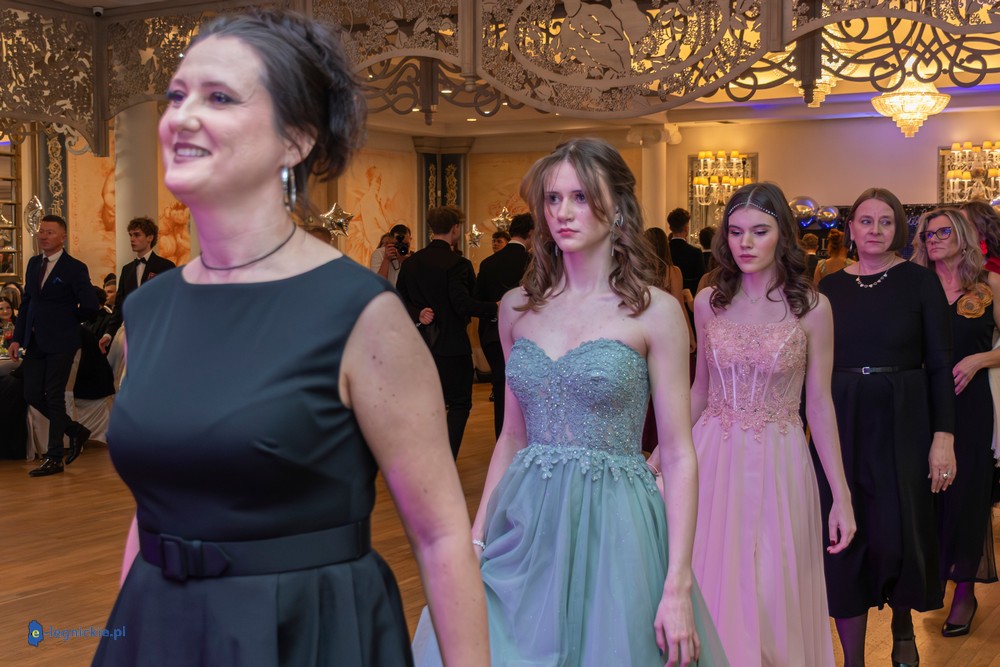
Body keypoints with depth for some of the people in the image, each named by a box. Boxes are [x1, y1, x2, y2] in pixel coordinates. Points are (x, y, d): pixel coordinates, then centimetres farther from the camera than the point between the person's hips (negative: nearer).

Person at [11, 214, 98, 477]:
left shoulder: (75, 268, -11)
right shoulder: (33, 263, 10)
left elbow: (90, 305, -13)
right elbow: (26, 302, 12)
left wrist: (68, 322, 1)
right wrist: (17, 338, 5)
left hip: (60, 342, -7)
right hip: (35, 342, 7)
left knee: (54, 397, -2)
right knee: (32, 395, 6)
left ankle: (54, 458, 7)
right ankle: (75, 431, 26)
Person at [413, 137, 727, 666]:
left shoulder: (654, 312, -6)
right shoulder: (518, 308, 7)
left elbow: (678, 457, -6)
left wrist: (678, 588, -12)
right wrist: (475, 537, 6)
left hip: (612, 529, -3)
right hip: (525, 526, 4)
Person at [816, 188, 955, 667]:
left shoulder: (919, 282, -2)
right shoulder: (830, 287, 6)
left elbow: (940, 364, -4)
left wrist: (943, 436, -10)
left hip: (903, 425, -2)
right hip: (842, 426, 2)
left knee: (898, 536, 2)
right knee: (845, 542, 2)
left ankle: (902, 628, 32)